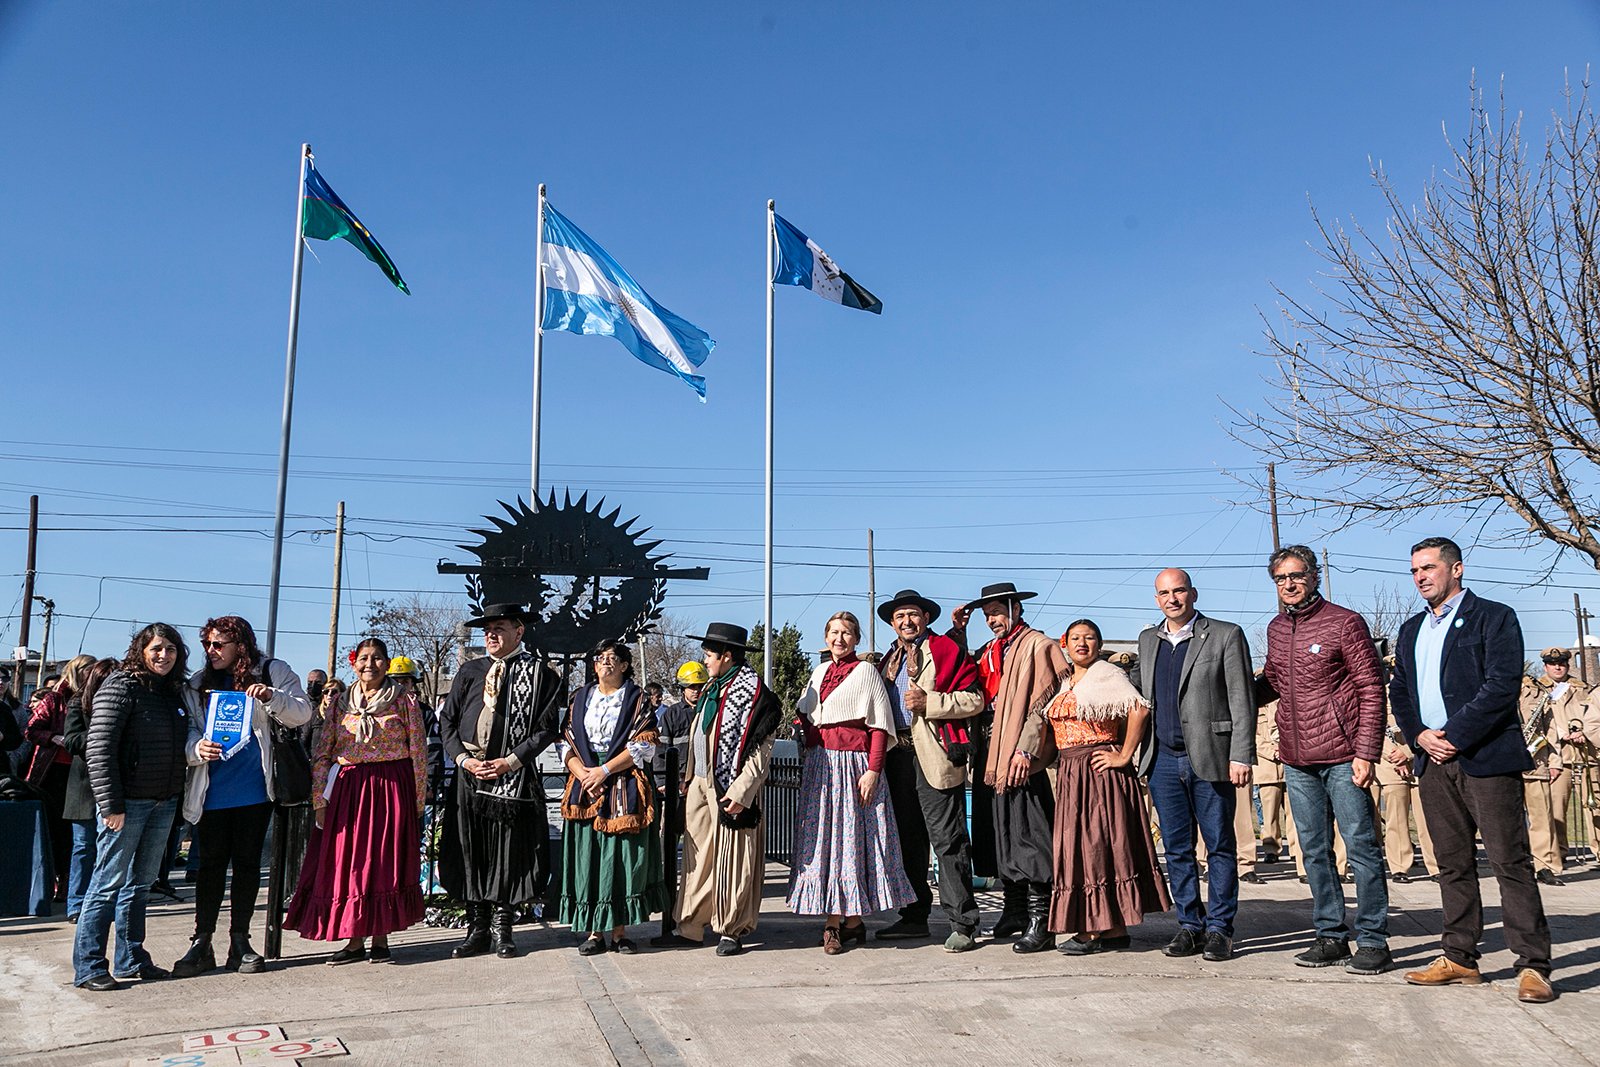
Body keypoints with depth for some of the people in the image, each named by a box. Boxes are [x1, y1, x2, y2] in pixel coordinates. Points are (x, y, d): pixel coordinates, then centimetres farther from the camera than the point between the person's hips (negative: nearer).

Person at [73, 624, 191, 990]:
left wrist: (177, 799, 13)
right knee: (108, 884, -1)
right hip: (128, 803, -7)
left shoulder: (174, 691, 11)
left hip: (163, 803, 7)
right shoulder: (121, 686, -10)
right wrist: (111, 805, -19)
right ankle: (88, 967, 8)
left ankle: (131, 960, 22)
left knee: (141, 883, 13)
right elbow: (100, 750, -15)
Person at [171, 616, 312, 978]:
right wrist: (197, 748, -16)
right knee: (211, 863, 4)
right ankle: (201, 943, 12)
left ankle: (240, 941, 17)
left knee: (247, 863, 7)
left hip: (254, 789, -2)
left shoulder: (272, 672, 1)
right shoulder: (198, 684, 10)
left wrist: (271, 697, -24)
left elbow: (302, 714, -7)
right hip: (211, 792, 2)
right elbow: (187, 731, 6)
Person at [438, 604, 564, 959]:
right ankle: (477, 929, 18)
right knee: (470, 853, 7)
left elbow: (547, 727, -4)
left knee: (509, 855, 2)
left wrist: (510, 762, -12)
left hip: (514, 778, -3)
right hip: (469, 775, 4)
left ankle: (502, 930, 14)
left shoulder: (539, 673, 0)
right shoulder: (470, 671, 10)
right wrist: (464, 759, -4)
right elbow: (447, 720, 11)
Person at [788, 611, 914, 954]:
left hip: (853, 764, -5)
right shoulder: (820, 672, 15)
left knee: (853, 839, -1)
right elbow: (805, 716, 21)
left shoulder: (865, 671, -2)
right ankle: (833, 920, 7)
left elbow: (879, 726, -8)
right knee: (823, 838, 3)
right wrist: (808, 763, 10)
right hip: (820, 766, 6)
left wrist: (873, 770, -16)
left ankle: (853, 918, 7)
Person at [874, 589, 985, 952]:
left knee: (948, 841, -6)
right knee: (907, 840, 13)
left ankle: (962, 924, -1)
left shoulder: (946, 650, -1)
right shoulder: (888, 660, 19)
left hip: (934, 756, -7)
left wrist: (930, 702, -17)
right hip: (897, 755, 7)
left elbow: (975, 699, -7)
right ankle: (914, 917, 24)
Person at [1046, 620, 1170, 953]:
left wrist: (1125, 756, -18)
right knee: (1079, 846, 7)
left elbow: (1139, 709, -19)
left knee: (1098, 844, -5)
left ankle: (1095, 930, -1)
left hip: (1100, 771, -8)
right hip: (1070, 775, 8)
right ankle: (1114, 929, 14)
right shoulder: (1065, 684, 17)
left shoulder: (1106, 675, -6)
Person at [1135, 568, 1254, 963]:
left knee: (1220, 845, 4)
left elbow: (1242, 701, -5)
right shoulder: (1147, 639, 13)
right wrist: (1137, 752, 10)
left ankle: (1219, 928, 13)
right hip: (1162, 759, 5)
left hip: (1209, 758, -4)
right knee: (1176, 848, 9)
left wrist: (1241, 756, -12)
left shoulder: (1225, 635, -2)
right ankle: (1190, 925, 19)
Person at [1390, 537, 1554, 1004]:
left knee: (1510, 861, -4)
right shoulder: (1412, 630, 19)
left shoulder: (1494, 617, -2)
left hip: (1486, 757, -6)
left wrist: (1455, 737, -15)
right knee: (1453, 864, 10)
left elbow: (1502, 685, -12)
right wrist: (1420, 735, -1)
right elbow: (1399, 691, 17)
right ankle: (1460, 958, 17)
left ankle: (1533, 965, 2)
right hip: (1434, 759, 6)